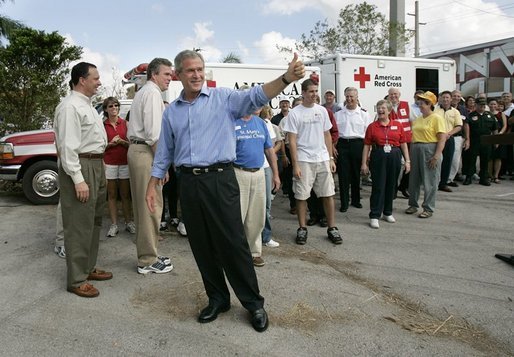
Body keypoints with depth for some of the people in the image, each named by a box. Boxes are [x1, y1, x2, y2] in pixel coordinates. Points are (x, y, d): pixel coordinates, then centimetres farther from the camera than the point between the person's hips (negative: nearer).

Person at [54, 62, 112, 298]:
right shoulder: (70, 106, -14)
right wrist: (78, 179, -24)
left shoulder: (86, 104, 16)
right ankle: (76, 280, 6)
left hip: (96, 166, 11)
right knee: (79, 225, -4)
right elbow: (68, 146, -21)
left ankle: (88, 268, 30)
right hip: (80, 168, -11)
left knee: (94, 221, 17)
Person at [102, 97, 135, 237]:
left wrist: (122, 141, -13)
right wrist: (111, 143, -12)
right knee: (112, 194, 3)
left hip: (124, 162, 1)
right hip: (109, 163, -1)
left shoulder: (125, 123, 6)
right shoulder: (103, 125, 4)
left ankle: (128, 222, 14)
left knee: (125, 194, 6)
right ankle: (114, 224, 8)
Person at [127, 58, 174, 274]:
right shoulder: (153, 93, -9)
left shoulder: (142, 92, 23)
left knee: (142, 206, 13)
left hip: (136, 149, 11)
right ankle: (148, 261, 4)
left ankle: (146, 255, 24)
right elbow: (153, 132, -19)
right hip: (146, 152, -11)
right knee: (151, 206, -5)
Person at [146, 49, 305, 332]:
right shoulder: (171, 112, 13)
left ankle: (253, 303, 13)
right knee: (201, 246, 11)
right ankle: (218, 299, 28)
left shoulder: (222, 98, 1)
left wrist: (286, 78, -33)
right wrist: (152, 185, 15)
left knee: (232, 243, -3)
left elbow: (256, 96, -16)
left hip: (220, 180, -4)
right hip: (189, 183, 5)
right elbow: (164, 152, 18)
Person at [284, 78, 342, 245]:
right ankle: (302, 228, 17)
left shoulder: (322, 111, 8)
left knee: (328, 194, 5)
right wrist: (295, 165, -11)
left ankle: (332, 228, 16)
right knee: (301, 196, 3)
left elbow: (327, 136, 13)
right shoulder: (294, 113, -5)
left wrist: (331, 158, 7)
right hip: (304, 160, -4)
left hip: (323, 159, 4)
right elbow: (292, 141, -7)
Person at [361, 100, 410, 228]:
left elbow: (403, 144, 7)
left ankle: (388, 213, 26)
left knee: (391, 186, 11)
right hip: (378, 157, -2)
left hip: (395, 157, 2)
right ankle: (374, 216, 2)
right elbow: (367, 146, 1)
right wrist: (364, 163, -3)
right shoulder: (372, 126, 2)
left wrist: (407, 161, 3)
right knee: (378, 187, -3)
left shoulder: (398, 125, 6)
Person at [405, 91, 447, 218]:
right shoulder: (418, 119, 15)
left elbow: (442, 138, -13)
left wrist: (437, 156, -20)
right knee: (414, 179, 12)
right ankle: (413, 204, 25)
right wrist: (411, 151, 9)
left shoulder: (437, 118, -6)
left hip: (429, 150, -7)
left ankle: (428, 208, 10)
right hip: (415, 150, 7)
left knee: (429, 181, 0)